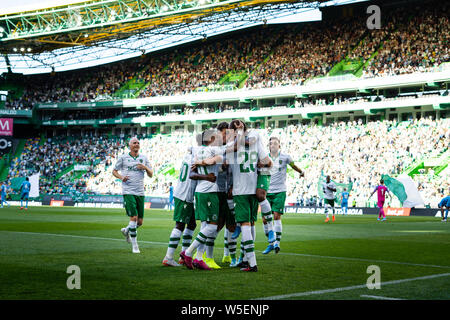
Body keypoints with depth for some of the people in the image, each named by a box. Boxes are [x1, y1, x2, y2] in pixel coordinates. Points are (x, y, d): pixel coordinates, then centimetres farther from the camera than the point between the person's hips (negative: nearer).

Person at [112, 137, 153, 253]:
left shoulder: (144, 158, 13)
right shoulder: (123, 158, 4)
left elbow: (151, 175, 15)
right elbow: (114, 171, 12)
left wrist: (145, 168, -6)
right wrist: (121, 177, -8)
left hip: (140, 193, 4)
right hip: (128, 192, -4)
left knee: (140, 221, 5)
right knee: (133, 218, -14)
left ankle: (126, 230, 37)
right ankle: (134, 245, -5)